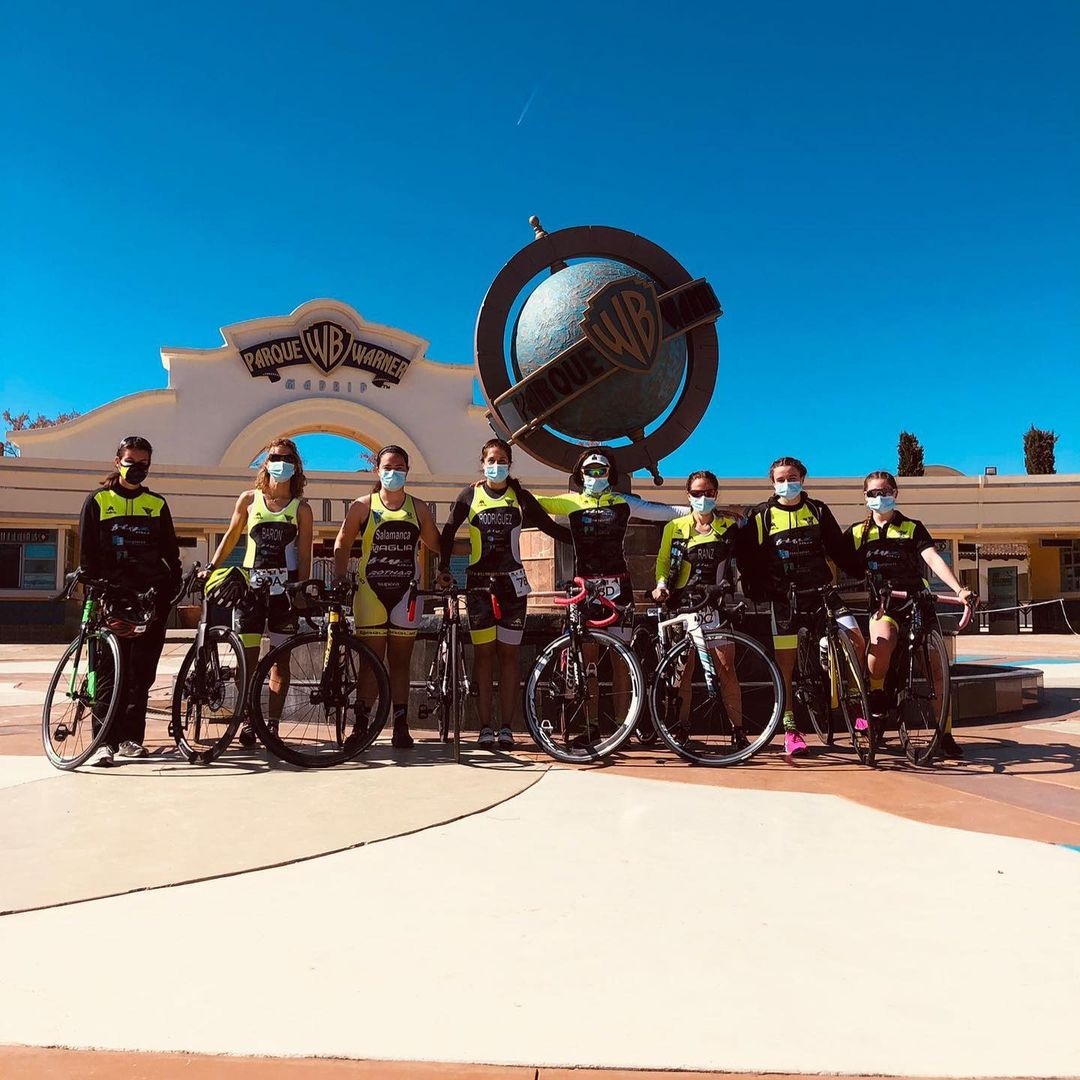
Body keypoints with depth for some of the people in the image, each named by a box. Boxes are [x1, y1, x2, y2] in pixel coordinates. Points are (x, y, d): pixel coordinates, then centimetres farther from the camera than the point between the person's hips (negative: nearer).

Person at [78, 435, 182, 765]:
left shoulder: (157, 505, 13)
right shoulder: (98, 501, 8)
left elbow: (171, 553, 14)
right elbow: (87, 554, 5)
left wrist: (173, 590, 2)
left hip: (151, 598, 2)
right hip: (112, 598, -2)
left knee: (142, 673, 4)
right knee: (110, 672, -5)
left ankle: (131, 738, 12)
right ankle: (106, 740, -2)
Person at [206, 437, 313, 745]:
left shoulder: (301, 508, 4)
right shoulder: (249, 499, 8)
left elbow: (304, 556, 2)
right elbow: (231, 537, 17)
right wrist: (211, 567, 8)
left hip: (284, 588, -1)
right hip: (250, 584, 1)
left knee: (280, 659, 3)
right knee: (247, 657, 0)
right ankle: (247, 721, 11)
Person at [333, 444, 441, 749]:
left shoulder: (418, 508, 9)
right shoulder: (363, 506, 3)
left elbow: (437, 544, 15)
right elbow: (342, 545, 8)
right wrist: (339, 578, -3)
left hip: (406, 592, 2)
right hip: (371, 590, -1)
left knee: (400, 661, 6)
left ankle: (401, 727, 10)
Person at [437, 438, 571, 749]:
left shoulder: (519, 495, 5)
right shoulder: (470, 495, 5)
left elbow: (548, 526, 8)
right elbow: (448, 532, 10)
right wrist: (444, 568, 1)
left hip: (512, 582, 0)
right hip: (479, 583, 0)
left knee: (509, 653, 1)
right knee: (483, 653, 0)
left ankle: (506, 728, 6)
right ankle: (485, 728, 4)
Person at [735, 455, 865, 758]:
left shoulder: (818, 509, 8)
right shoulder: (761, 515, 2)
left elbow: (837, 547, 12)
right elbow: (747, 557, 1)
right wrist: (755, 590, -10)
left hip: (822, 591, 2)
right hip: (784, 598, -2)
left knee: (857, 639, -13)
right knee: (785, 664, -2)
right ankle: (790, 729, 8)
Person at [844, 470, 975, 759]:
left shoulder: (912, 528, 6)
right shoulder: (857, 533, 10)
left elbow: (933, 559, -8)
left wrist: (959, 589, -23)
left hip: (917, 601, 1)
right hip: (883, 605, -1)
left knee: (935, 668, -6)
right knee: (881, 645, -33)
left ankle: (946, 734, 7)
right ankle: (876, 693, -5)